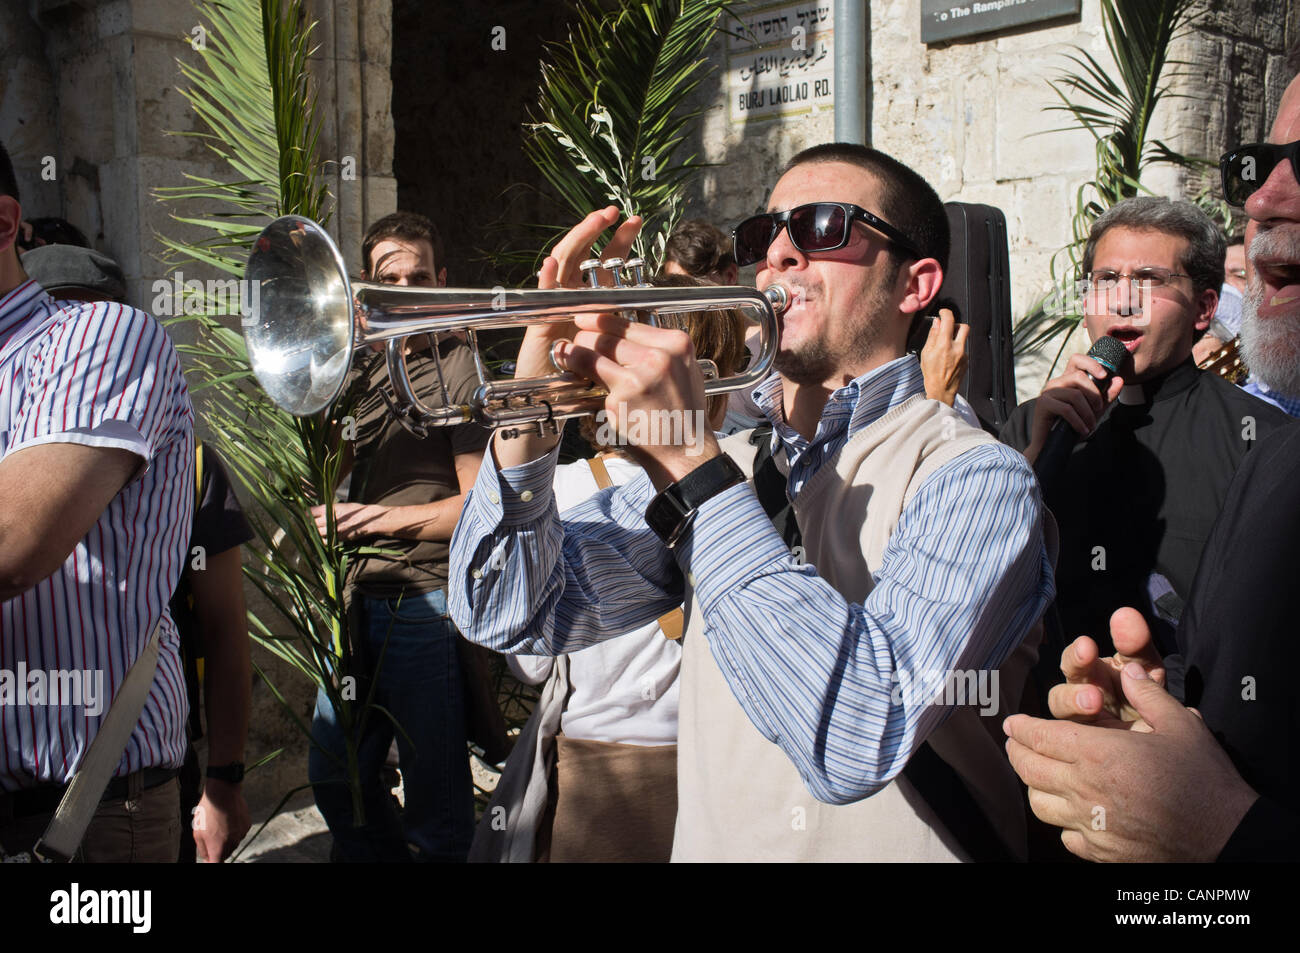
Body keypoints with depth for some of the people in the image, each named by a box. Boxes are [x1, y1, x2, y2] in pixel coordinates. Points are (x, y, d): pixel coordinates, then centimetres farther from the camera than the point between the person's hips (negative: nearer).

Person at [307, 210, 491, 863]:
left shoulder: (458, 369, -6)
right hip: (359, 598, 8)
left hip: (423, 605, -7)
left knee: (433, 803, 2)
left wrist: (381, 518, -13)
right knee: (334, 776, 19)